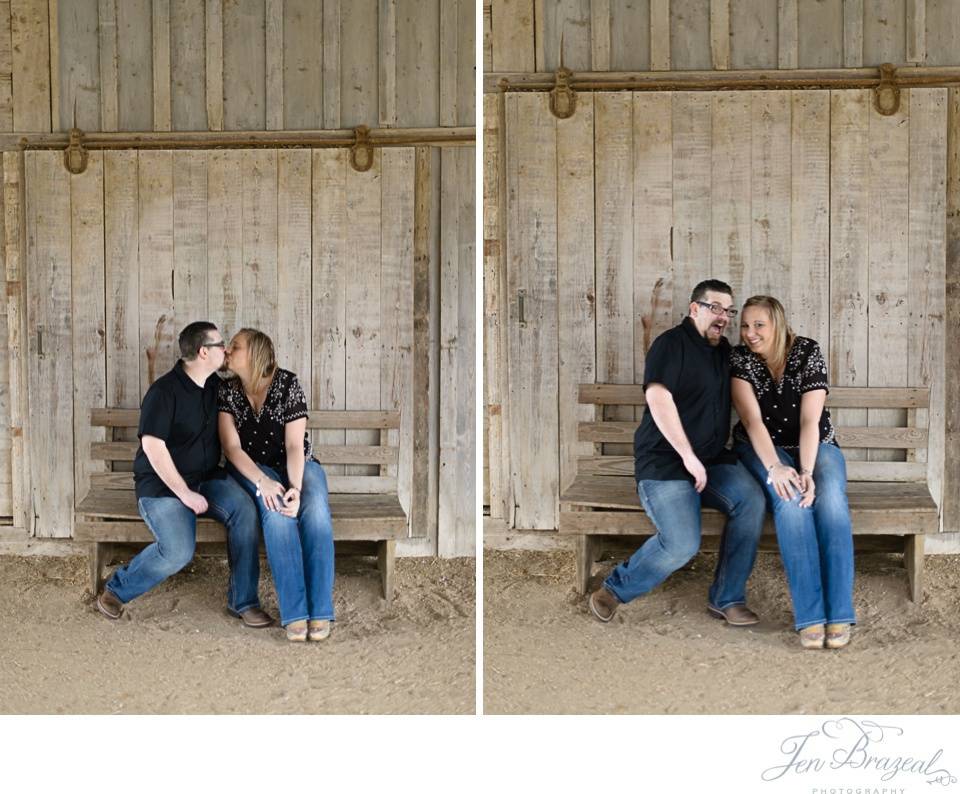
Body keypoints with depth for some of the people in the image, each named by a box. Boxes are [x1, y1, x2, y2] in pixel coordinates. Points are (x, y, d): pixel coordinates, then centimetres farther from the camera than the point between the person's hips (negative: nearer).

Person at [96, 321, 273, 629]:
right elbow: (153, 447, -20)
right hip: (163, 484, -7)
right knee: (178, 551, -28)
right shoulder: (165, 391, -16)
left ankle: (243, 600, -13)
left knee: (244, 509, -23)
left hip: (207, 477, 7)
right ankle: (116, 590, -1)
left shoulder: (214, 385, 8)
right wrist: (184, 493, -21)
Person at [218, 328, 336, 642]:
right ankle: (295, 612, -36)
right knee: (277, 512, -33)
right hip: (252, 469, 0)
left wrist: (296, 487, -29)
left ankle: (320, 610, -31)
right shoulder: (226, 391, -3)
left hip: (296, 465, 0)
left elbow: (295, 445, -13)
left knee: (316, 510, -32)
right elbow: (232, 447, -9)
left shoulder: (288, 385, -9)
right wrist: (263, 482, -26)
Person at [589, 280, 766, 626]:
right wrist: (689, 456, -22)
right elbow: (658, 398, -20)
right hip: (665, 461, -7)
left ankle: (726, 599, -10)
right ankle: (614, 590, 0)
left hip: (712, 459, 7)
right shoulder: (672, 343, -6)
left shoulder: (723, 349, 17)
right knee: (682, 544, -25)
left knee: (751, 499, -22)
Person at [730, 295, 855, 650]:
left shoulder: (808, 352, -12)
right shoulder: (740, 358, -10)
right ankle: (811, 615, -35)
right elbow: (752, 420, -19)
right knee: (790, 501, -33)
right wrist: (775, 468, -34)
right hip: (763, 448, 0)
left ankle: (838, 613, -32)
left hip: (814, 445, 0)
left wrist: (807, 471, -33)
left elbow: (810, 421, -19)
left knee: (830, 498, -32)